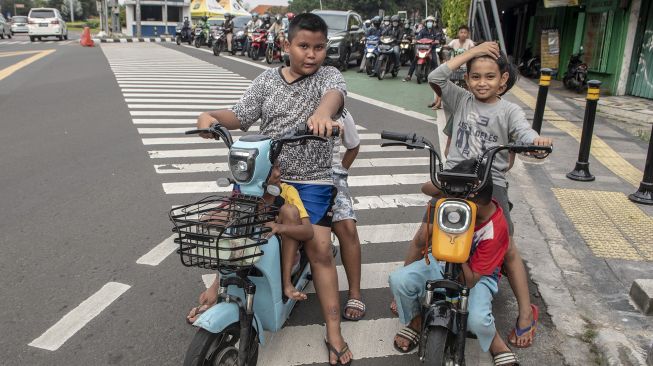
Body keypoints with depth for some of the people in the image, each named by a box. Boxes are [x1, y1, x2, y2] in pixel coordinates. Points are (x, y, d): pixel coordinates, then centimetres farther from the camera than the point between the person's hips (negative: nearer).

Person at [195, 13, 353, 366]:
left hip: (313, 180, -3)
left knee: (319, 248, -10)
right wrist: (212, 116, -17)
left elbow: (335, 95, -26)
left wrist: (323, 112, -51)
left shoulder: (329, 75, -3)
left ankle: (334, 332, 1)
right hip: (265, 173, 4)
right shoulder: (268, 79, 8)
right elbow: (241, 116, 5)